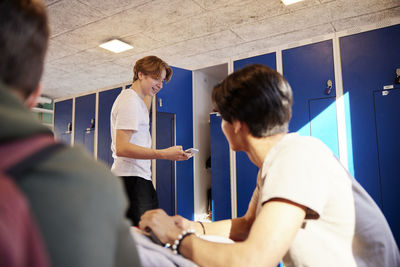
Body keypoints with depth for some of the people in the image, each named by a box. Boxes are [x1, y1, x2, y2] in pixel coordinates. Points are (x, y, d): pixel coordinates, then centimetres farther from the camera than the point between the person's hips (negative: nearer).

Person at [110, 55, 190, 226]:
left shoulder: (134, 99, 21)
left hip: (138, 177, 11)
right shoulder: (130, 101, -12)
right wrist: (164, 154, -25)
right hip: (131, 178, -11)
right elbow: (122, 148, -22)